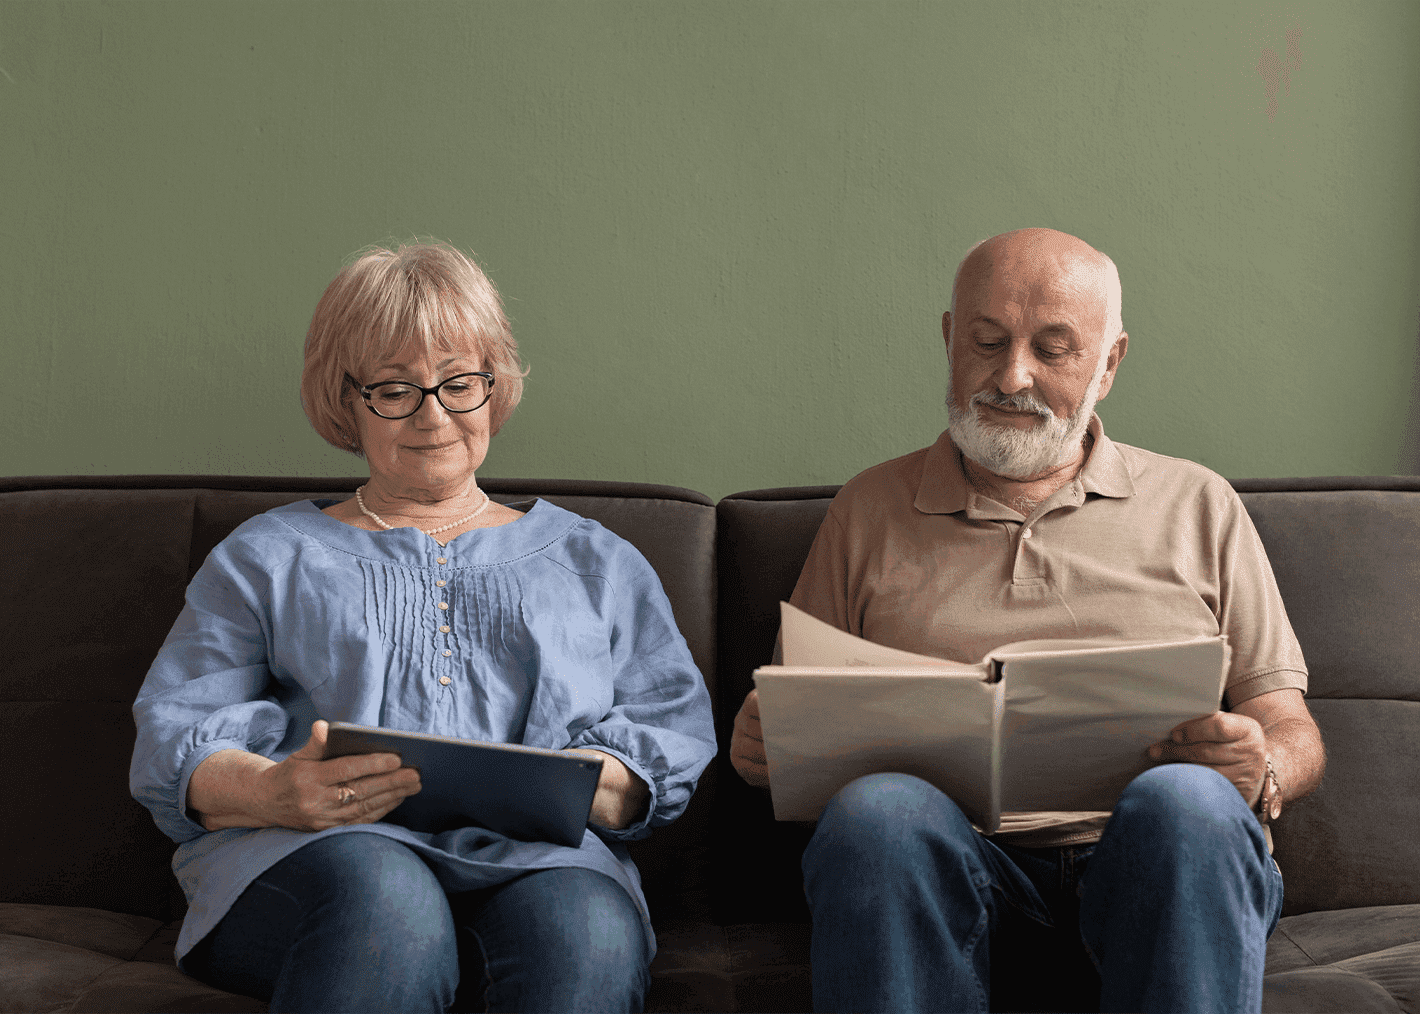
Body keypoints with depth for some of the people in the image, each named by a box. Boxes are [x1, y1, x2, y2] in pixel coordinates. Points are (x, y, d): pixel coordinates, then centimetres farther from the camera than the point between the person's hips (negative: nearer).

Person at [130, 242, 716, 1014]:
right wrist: (270, 793, -13)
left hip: (537, 857, 0)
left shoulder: (592, 561, 26)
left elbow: (676, 731, 14)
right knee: (384, 896, -38)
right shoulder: (267, 558, 25)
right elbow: (173, 738, 12)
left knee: (586, 928, -38)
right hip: (313, 855, 1)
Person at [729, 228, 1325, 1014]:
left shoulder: (1197, 507, 19)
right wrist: (762, 746, -5)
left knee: (1189, 803, -34)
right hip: (948, 865, 0)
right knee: (878, 809, -34)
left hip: (1146, 862, 1)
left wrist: (1263, 771, -9)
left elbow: (1293, 732, 16)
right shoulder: (870, 511, 20)